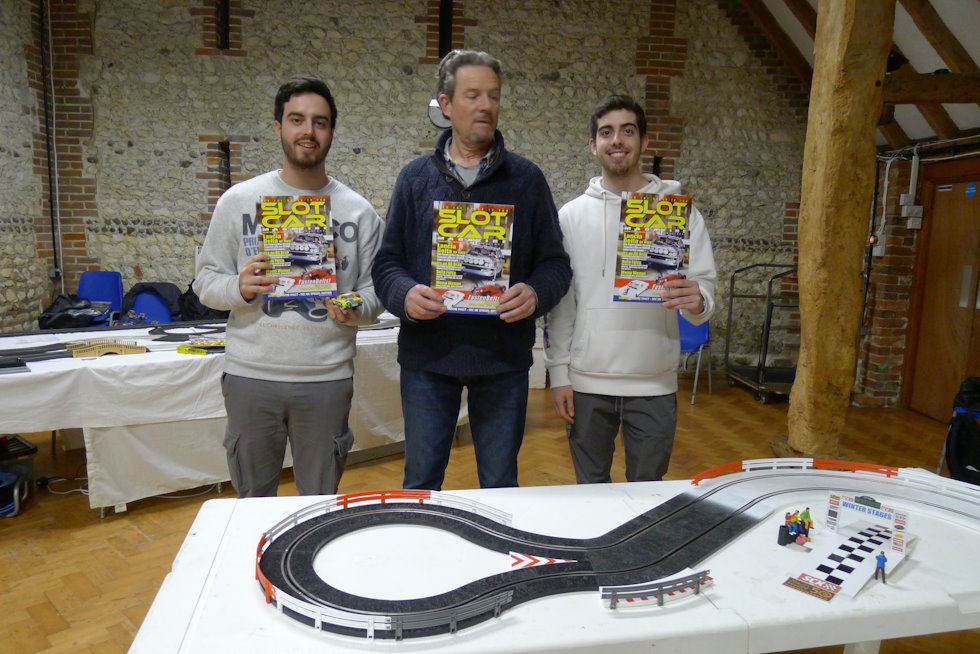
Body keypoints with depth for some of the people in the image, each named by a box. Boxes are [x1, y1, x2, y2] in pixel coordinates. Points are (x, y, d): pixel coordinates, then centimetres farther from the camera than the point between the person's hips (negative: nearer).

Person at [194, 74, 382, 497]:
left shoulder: (358, 211, 3)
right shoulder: (239, 200, 3)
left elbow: (376, 291, 4)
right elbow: (206, 280, 4)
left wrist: (356, 309, -17)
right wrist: (240, 287, -17)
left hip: (327, 378, 0)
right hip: (250, 375, 0)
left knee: (321, 504, 14)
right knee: (253, 499, 16)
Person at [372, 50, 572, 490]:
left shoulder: (526, 178, 5)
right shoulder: (415, 177, 6)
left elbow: (555, 263, 4)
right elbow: (386, 263, 4)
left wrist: (536, 293, -19)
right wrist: (405, 294, -18)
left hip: (504, 357, 0)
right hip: (427, 355, 1)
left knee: (500, 484, 14)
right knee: (421, 483, 14)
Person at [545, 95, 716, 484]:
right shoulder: (571, 215, 4)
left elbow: (705, 286, 0)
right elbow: (560, 300, 3)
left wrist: (697, 302, -25)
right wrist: (558, 372, -1)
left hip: (655, 383, 0)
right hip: (586, 382, 1)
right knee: (590, 489, 14)